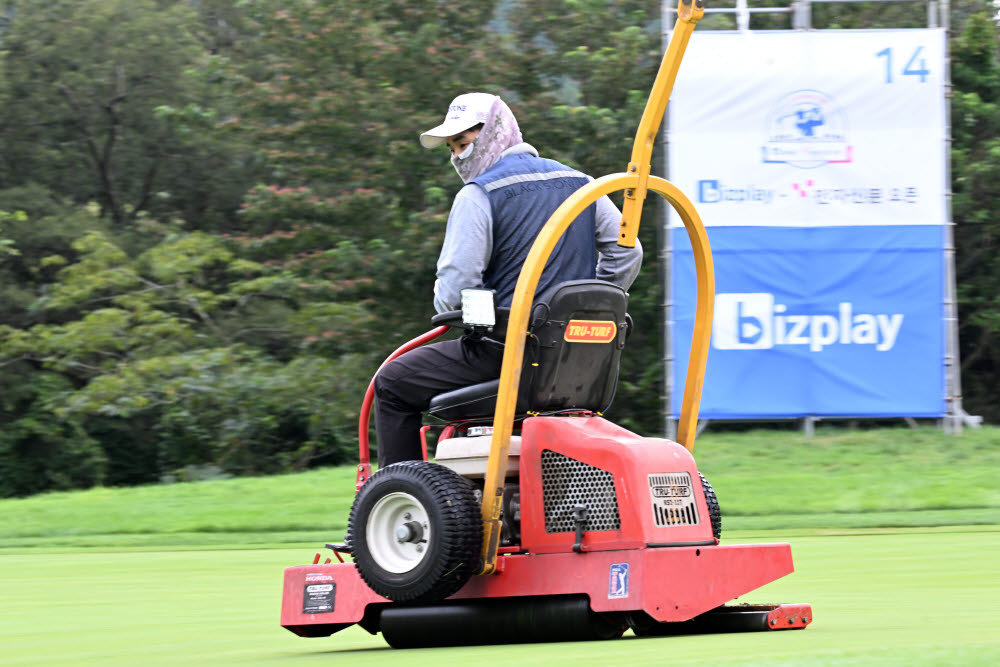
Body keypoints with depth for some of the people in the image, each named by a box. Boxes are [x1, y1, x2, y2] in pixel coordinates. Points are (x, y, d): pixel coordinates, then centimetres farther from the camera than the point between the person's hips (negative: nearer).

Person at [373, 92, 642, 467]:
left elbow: (454, 286, -16)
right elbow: (626, 254, 12)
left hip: (507, 352, -7)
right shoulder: (579, 183, 11)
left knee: (392, 384, 9)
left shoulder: (479, 195, -9)